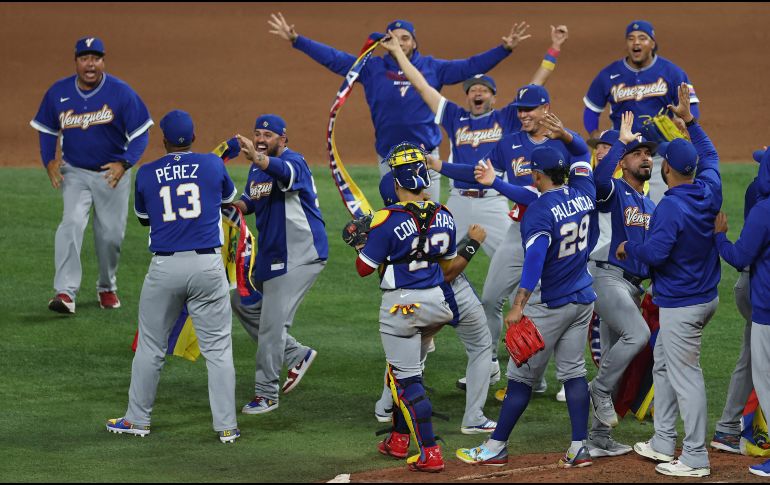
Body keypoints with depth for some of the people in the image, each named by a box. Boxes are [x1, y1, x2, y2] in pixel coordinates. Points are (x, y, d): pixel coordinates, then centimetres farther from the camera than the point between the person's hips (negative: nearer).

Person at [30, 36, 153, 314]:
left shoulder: (121, 93, -14)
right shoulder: (58, 93, -6)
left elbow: (140, 134, -11)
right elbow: (47, 129, 9)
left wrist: (124, 163, -26)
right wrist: (49, 161, -7)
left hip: (112, 174, 0)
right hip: (74, 172, 0)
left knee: (110, 234, 6)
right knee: (72, 222, -21)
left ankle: (107, 288, 32)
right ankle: (66, 293, -28)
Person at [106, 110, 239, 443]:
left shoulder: (146, 174, 2)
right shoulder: (212, 164, 1)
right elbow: (228, 195, 23)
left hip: (164, 267, 0)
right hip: (207, 265, 0)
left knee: (150, 347, 13)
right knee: (218, 348, 3)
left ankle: (137, 420, 20)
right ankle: (226, 426, 1)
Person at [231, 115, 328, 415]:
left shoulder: (294, 161, -18)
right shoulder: (257, 167, 9)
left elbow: (285, 172, -42)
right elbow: (249, 199, 22)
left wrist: (257, 158, -62)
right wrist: (238, 207, -2)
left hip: (299, 255, -10)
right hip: (269, 254, 10)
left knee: (272, 322, -10)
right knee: (243, 302, 16)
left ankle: (266, 394, 0)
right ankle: (297, 355, 25)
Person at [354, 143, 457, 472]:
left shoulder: (388, 219, -17)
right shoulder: (444, 216, 0)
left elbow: (364, 268, -9)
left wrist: (361, 241, 9)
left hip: (401, 305, -6)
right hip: (436, 302, 6)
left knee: (407, 378, -1)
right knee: (405, 368, 24)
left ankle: (430, 453, -7)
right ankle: (399, 438, 32)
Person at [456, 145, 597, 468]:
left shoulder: (539, 210, -20)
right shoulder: (583, 195, 1)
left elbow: (535, 256, -31)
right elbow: (582, 163, 23)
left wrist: (519, 305, -34)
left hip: (550, 305, -7)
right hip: (584, 301, 7)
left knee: (522, 376, 1)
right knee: (573, 371, 10)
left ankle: (496, 447, 8)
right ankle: (580, 448, 6)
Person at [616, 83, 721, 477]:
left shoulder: (671, 206, -24)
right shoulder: (709, 192, 1)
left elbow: (655, 252, -27)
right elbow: (709, 155, 21)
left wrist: (628, 247, -7)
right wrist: (689, 120, 27)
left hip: (681, 305, -10)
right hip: (705, 295, 10)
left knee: (685, 377, -4)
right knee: (663, 366, 22)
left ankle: (695, 458, 0)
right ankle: (663, 444, 29)